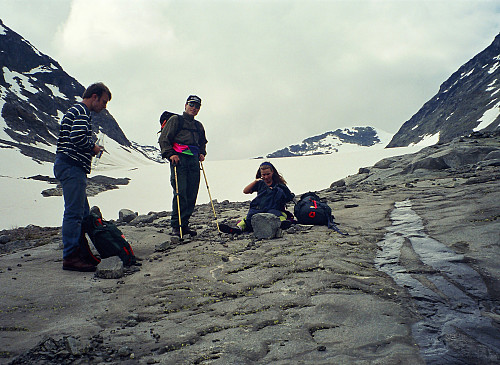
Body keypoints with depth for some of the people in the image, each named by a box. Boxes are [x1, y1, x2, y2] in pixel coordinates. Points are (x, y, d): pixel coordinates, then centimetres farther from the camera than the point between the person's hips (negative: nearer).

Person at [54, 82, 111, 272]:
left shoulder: (76, 110, 25)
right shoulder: (82, 111, -9)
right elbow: (78, 137, -24)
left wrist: (91, 148, 11)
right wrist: (93, 147, -7)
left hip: (67, 166, 11)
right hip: (72, 166, -11)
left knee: (83, 212, 14)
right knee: (74, 212, -10)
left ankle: (80, 252, 21)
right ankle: (70, 257, -8)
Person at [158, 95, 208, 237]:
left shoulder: (199, 126, 24)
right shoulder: (175, 120, 7)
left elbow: (203, 142, 37)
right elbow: (163, 139, 0)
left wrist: (202, 154, 17)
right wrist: (170, 154, -13)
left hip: (193, 161, 6)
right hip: (178, 159, -6)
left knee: (192, 194, 0)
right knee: (180, 192, -14)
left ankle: (184, 224, 8)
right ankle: (176, 225, -8)